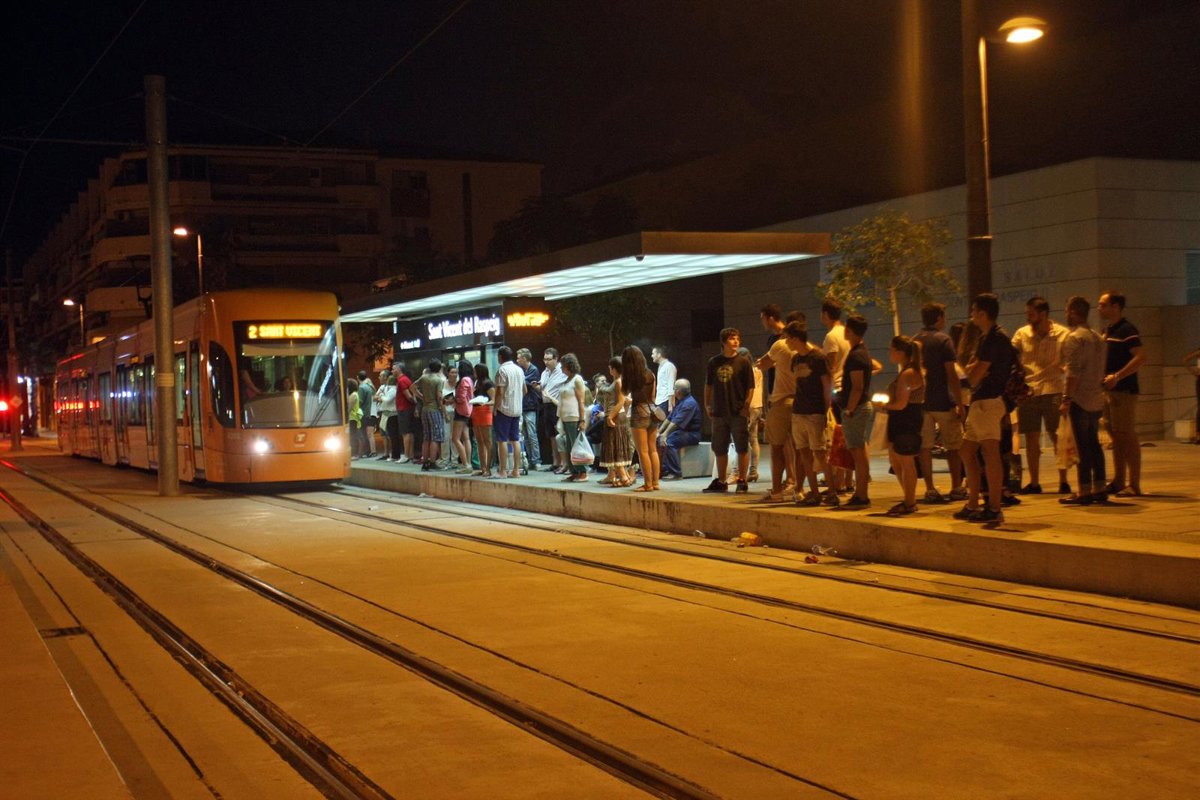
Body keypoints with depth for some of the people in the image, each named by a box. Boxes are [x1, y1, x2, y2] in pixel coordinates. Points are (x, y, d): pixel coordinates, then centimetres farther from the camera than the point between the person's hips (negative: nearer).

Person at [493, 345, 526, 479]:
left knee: (502, 440, -3)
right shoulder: (519, 369, 11)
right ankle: (516, 470, 7)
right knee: (515, 440, 8)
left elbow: (500, 392, -16)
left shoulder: (502, 370, -11)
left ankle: (503, 471, -4)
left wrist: (495, 408, -9)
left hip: (504, 409, -7)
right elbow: (524, 390, 17)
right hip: (518, 409, 7)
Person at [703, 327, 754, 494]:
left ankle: (742, 481, 8)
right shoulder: (714, 362, 7)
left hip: (738, 413, -4)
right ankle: (721, 482, 21)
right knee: (720, 449, 11)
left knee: (742, 448, -1)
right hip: (719, 412, 4)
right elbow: (708, 385, 14)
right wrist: (707, 405, 8)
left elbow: (750, 387, -4)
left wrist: (746, 406, -12)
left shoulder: (743, 362, -3)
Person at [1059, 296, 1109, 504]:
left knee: (1083, 446, -6)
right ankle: (1099, 489, 15)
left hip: (1080, 400, -8)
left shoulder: (1074, 337, -12)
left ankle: (1084, 492, -4)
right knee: (1094, 444, 13)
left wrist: (1066, 398, -16)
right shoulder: (1097, 337, 14)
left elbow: (1073, 372, -18)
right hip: (1097, 399, 8)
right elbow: (1100, 369, 17)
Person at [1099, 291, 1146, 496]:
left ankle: (1134, 485, -3)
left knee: (1128, 436, -6)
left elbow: (1141, 356, -21)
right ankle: (1118, 482, 18)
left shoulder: (1126, 330, -11)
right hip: (1110, 390, 9)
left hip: (1124, 390, -9)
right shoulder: (1107, 331, 16)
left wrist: (1117, 376, -24)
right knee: (1116, 437, 12)